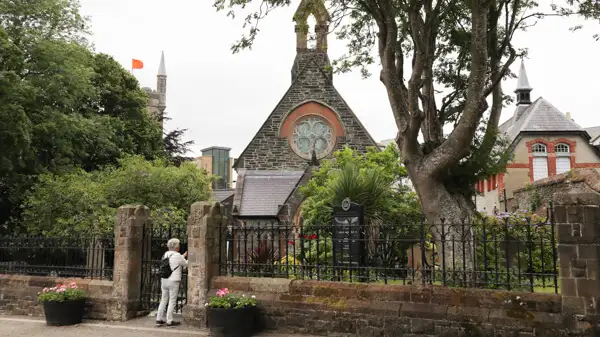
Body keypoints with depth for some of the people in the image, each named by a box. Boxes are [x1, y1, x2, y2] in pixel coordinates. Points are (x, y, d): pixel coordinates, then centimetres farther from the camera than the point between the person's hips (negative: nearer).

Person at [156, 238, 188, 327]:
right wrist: (188, 258, 20)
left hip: (164, 280, 7)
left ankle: (159, 319, 16)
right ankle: (169, 321, 4)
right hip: (173, 281, -7)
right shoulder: (177, 256, -12)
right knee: (172, 301, 1)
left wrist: (184, 255, 30)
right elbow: (186, 264, 2)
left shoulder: (166, 254, 9)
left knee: (163, 300, 14)